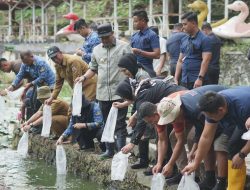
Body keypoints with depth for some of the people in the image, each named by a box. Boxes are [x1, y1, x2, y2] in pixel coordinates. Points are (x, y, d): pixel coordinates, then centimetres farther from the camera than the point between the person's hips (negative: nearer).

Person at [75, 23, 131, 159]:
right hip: (103, 93, 5)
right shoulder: (97, 50, 13)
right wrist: (85, 77, 2)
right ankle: (109, 150, 20)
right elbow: (93, 68, 21)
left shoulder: (124, 47, -1)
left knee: (119, 124, -6)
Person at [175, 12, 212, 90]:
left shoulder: (204, 39, -5)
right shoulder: (184, 40, 15)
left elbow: (205, 61, -13)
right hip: (184, 81, 7)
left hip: (197, 81, -6)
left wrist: (200, 78, -21)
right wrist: (176, 79, 11)